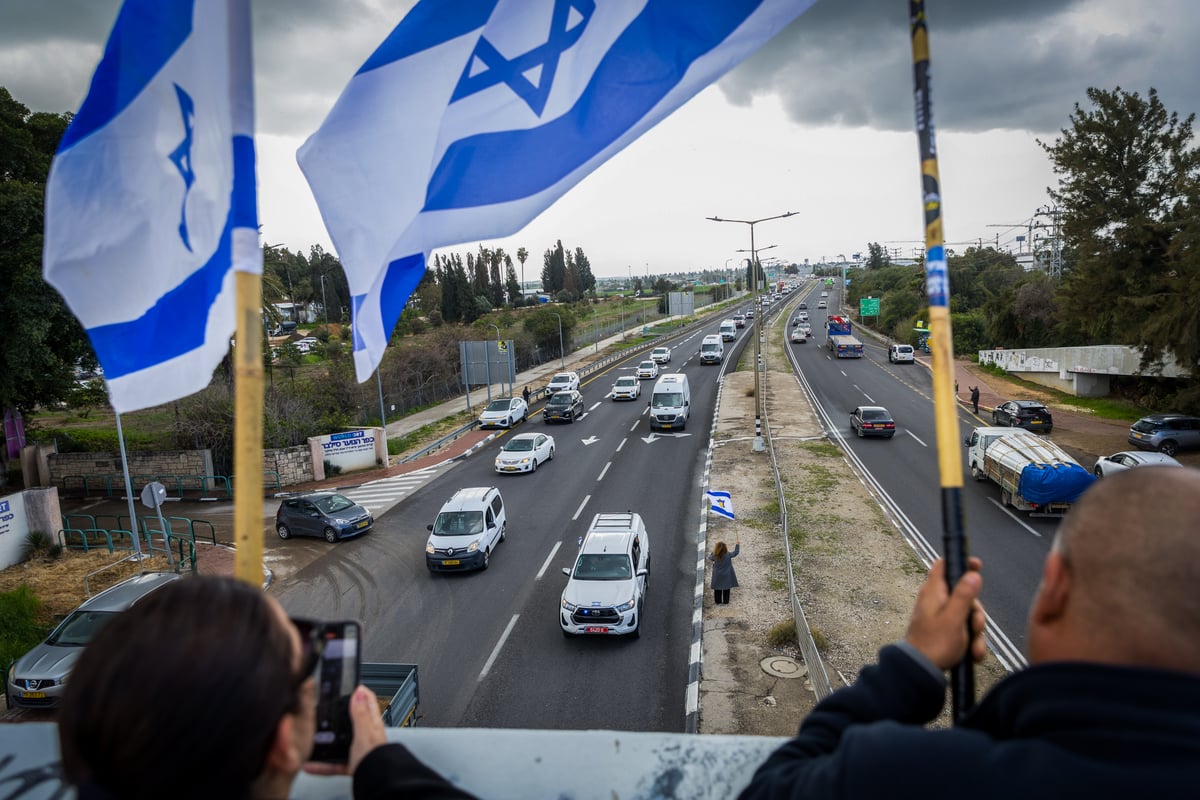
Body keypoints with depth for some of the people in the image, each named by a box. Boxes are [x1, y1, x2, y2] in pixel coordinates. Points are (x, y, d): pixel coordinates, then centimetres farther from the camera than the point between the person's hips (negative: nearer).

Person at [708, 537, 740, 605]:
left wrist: (712, 552, 7)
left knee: (717, 589, 17)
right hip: (726, 576, -1)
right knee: (726, 589, 17)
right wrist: (738, 544, 0)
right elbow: (736, 552, -9)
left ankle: (718, 602, 28)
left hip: (717, 576, 1)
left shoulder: (714, 556, -22)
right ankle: (725, 602, 26)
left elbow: (709, 558, 1)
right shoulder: (728, 555, -24)